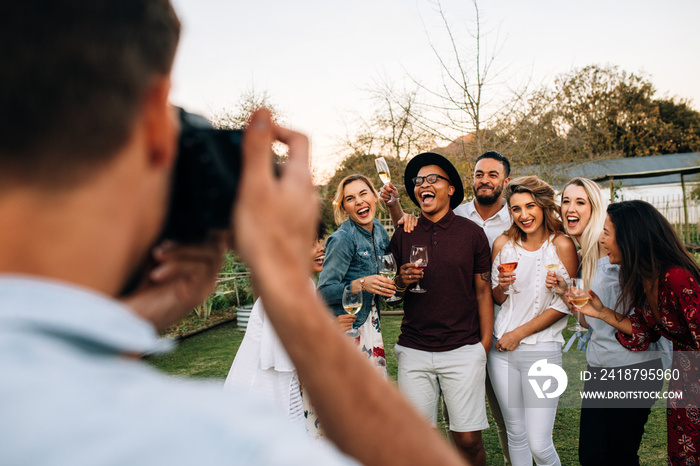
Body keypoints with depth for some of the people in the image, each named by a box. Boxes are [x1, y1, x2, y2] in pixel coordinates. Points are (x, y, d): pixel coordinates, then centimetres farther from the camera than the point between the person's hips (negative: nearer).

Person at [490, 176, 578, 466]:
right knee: (515, 435, 15)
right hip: (502, 348, 4)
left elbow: (563, 306, -8)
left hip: (542, 351, -4)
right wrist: (502, 286, -11)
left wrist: (518, 333, -8)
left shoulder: (562, 245, -7)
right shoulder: (503, 243, 4)